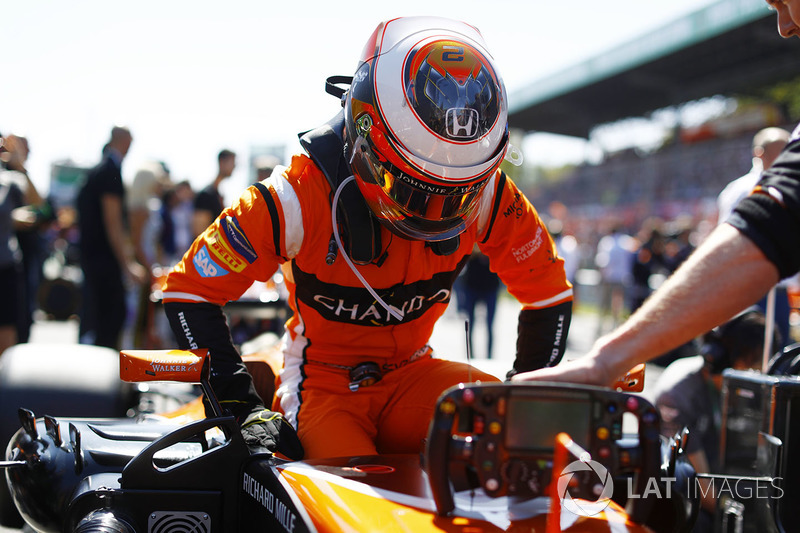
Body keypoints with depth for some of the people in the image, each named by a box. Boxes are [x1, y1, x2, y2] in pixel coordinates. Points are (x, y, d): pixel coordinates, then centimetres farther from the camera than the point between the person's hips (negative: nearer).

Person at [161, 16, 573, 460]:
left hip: (411, 374, 4)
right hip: (322, 386, -4)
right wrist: (243, 408, -18)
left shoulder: (488, 197, -12)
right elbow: (188, 291, -14)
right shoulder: (303, 195, -22)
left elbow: (548, 294, 4)